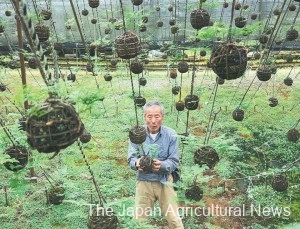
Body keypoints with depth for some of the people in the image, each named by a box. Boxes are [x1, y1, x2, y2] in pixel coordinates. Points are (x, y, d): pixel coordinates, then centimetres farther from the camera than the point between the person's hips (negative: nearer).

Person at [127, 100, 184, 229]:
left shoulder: (171, 135, -10)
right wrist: (137, 163, -31)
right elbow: (131, 157, -7)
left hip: (164, 181, -1)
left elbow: (174, 161, -10)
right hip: (144, 181, 1)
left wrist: (161, 165, -32)